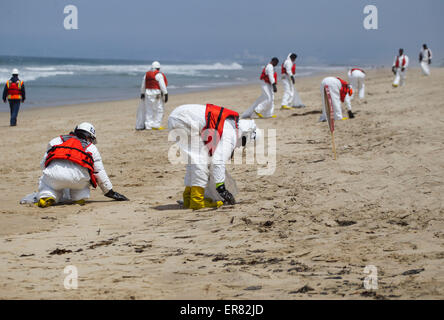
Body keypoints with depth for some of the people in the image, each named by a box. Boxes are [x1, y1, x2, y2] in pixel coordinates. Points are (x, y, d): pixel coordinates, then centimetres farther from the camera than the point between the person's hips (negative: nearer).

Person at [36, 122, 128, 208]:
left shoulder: (57, 140, 34)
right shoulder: (91, 147, 31)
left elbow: (43, 164, 28)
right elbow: (100, 173, 30)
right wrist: (110, 192, 38)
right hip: (77, 178, 0)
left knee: (44, 180, 30)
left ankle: (46, 196, -2)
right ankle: (80, 198, 8)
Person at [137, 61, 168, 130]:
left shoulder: (146, 75, 11)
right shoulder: (159, 75, -6)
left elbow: (143, 86, 17)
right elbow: (162, 85, -10)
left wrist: (142, 94, 26)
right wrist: (166, 94, -7)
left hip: (148, 94, 6)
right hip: (157, 94, -6)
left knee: (149, 110, 10)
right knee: (159, 110, 1)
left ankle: (148, 126, 9)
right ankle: (156, 125, -3)